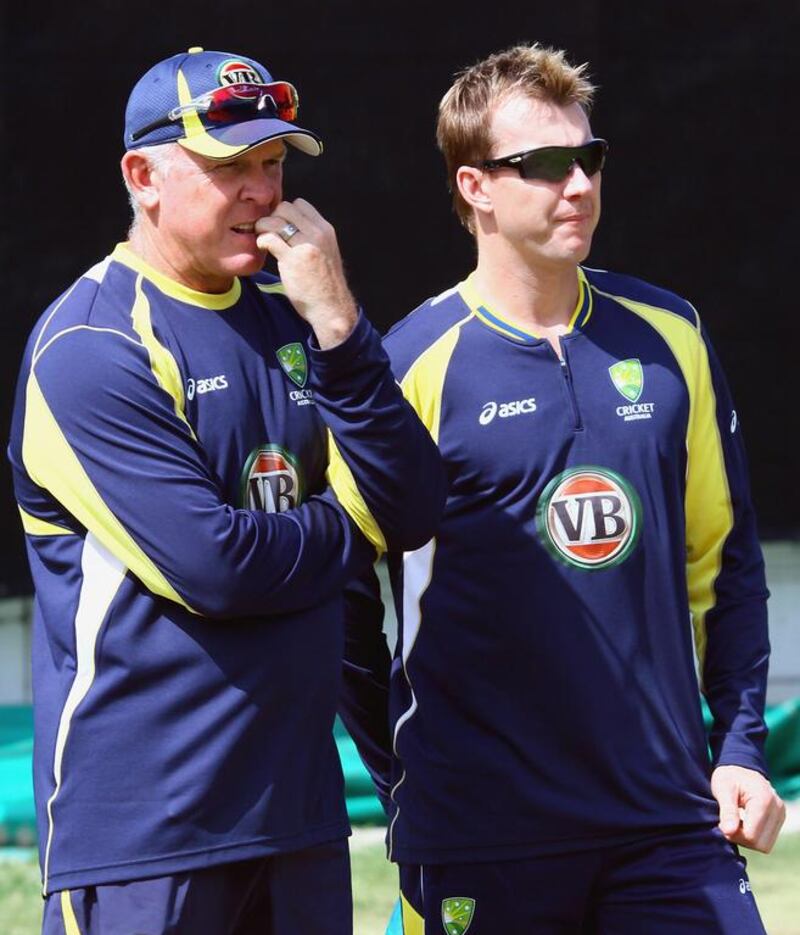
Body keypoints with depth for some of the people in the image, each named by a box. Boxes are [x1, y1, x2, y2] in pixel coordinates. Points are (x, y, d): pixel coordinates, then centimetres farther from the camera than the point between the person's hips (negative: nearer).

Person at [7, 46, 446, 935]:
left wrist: (338, 327, -9)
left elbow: (412, 510, 1)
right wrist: (351, 529, 0)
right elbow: (213, 566, -19)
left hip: (298, 799, 7)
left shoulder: (290, 317, 12)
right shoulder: (89, 349, -11)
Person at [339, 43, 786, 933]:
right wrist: (409, 782, 2)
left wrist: (740, 747, 7)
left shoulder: (668, 335, 8)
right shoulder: (414, 366, -5)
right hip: (482, 843, -3)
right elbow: (341, 596, 0)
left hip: (671, 819, 3)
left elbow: (722, 555, 14)